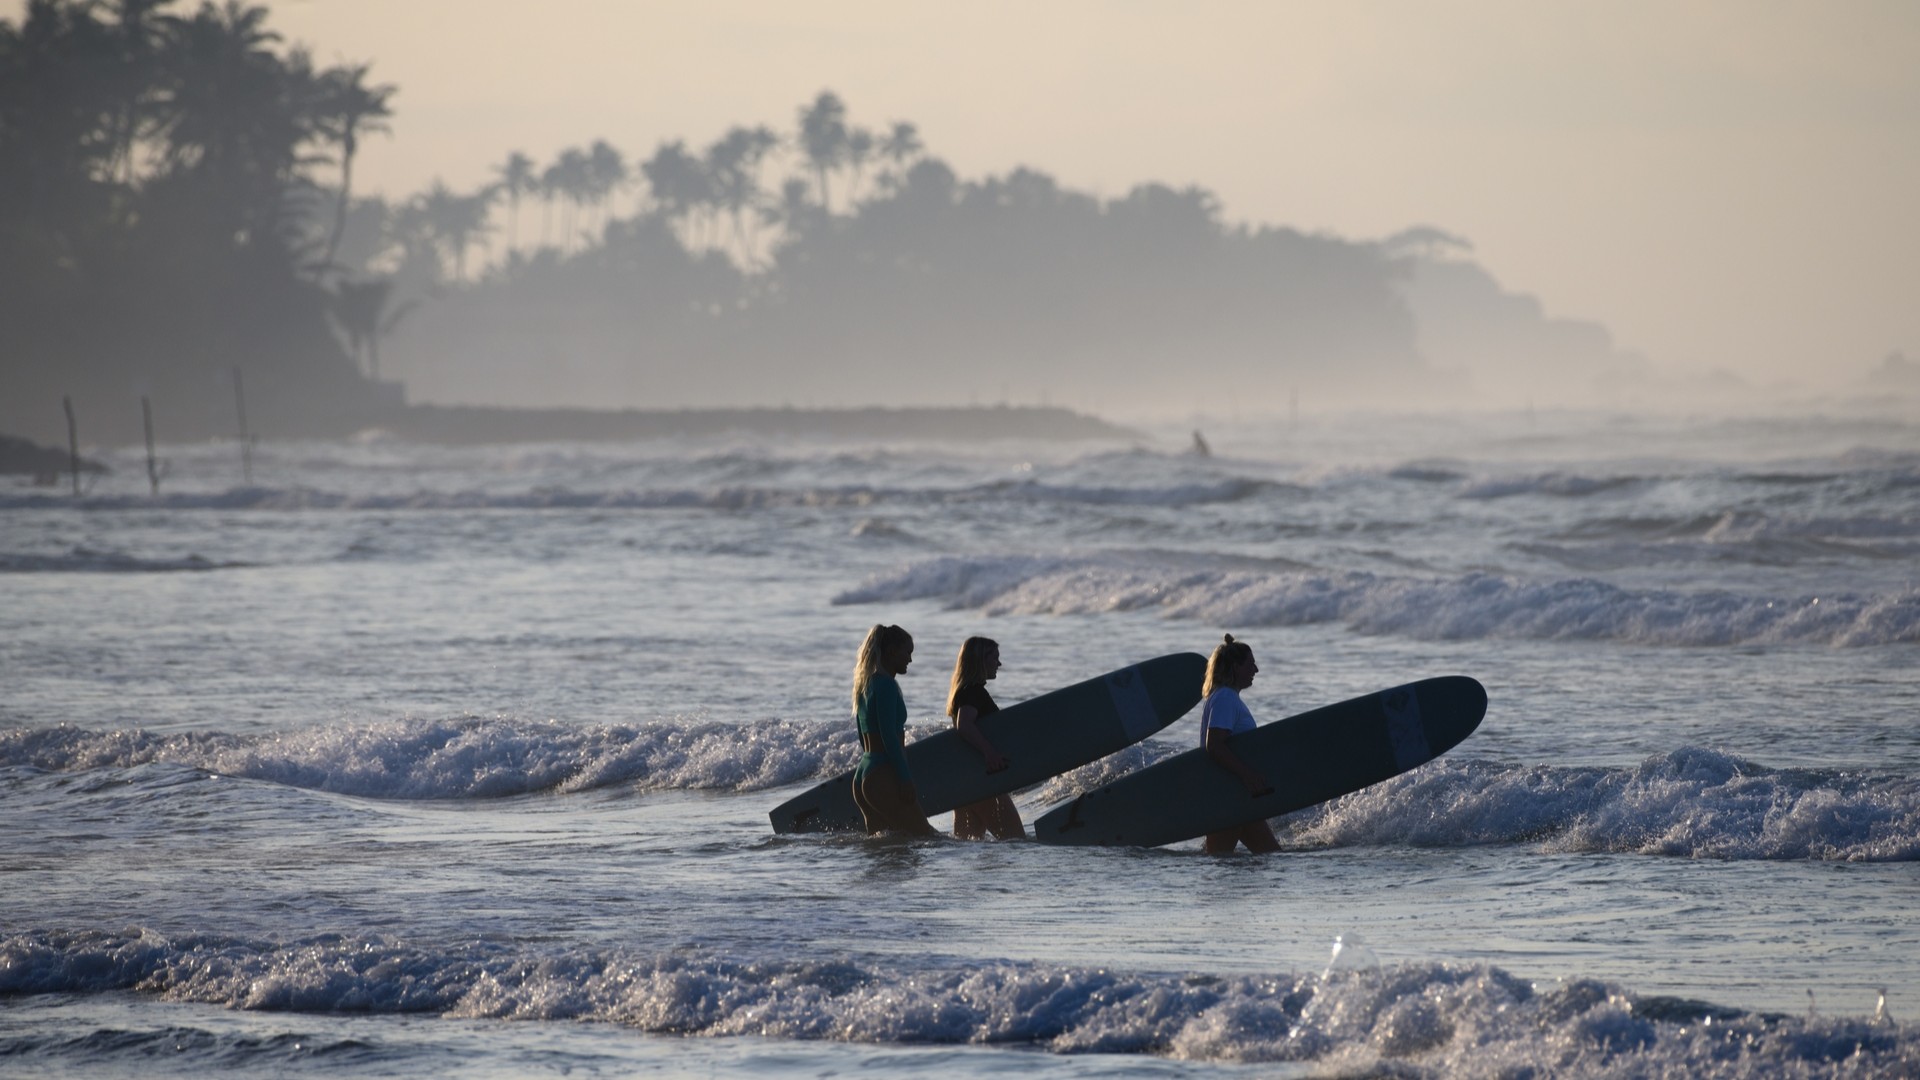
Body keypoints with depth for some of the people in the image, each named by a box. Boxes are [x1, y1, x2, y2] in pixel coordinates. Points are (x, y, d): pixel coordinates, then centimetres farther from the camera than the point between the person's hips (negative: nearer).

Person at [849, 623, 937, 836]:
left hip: (862, 777, 10)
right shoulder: (886, 685, -11)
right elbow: (889, 737, -17)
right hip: (884, 777, -10)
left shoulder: (865, 684, 17)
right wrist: (906, 778, -17)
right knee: (924, 837, -9)